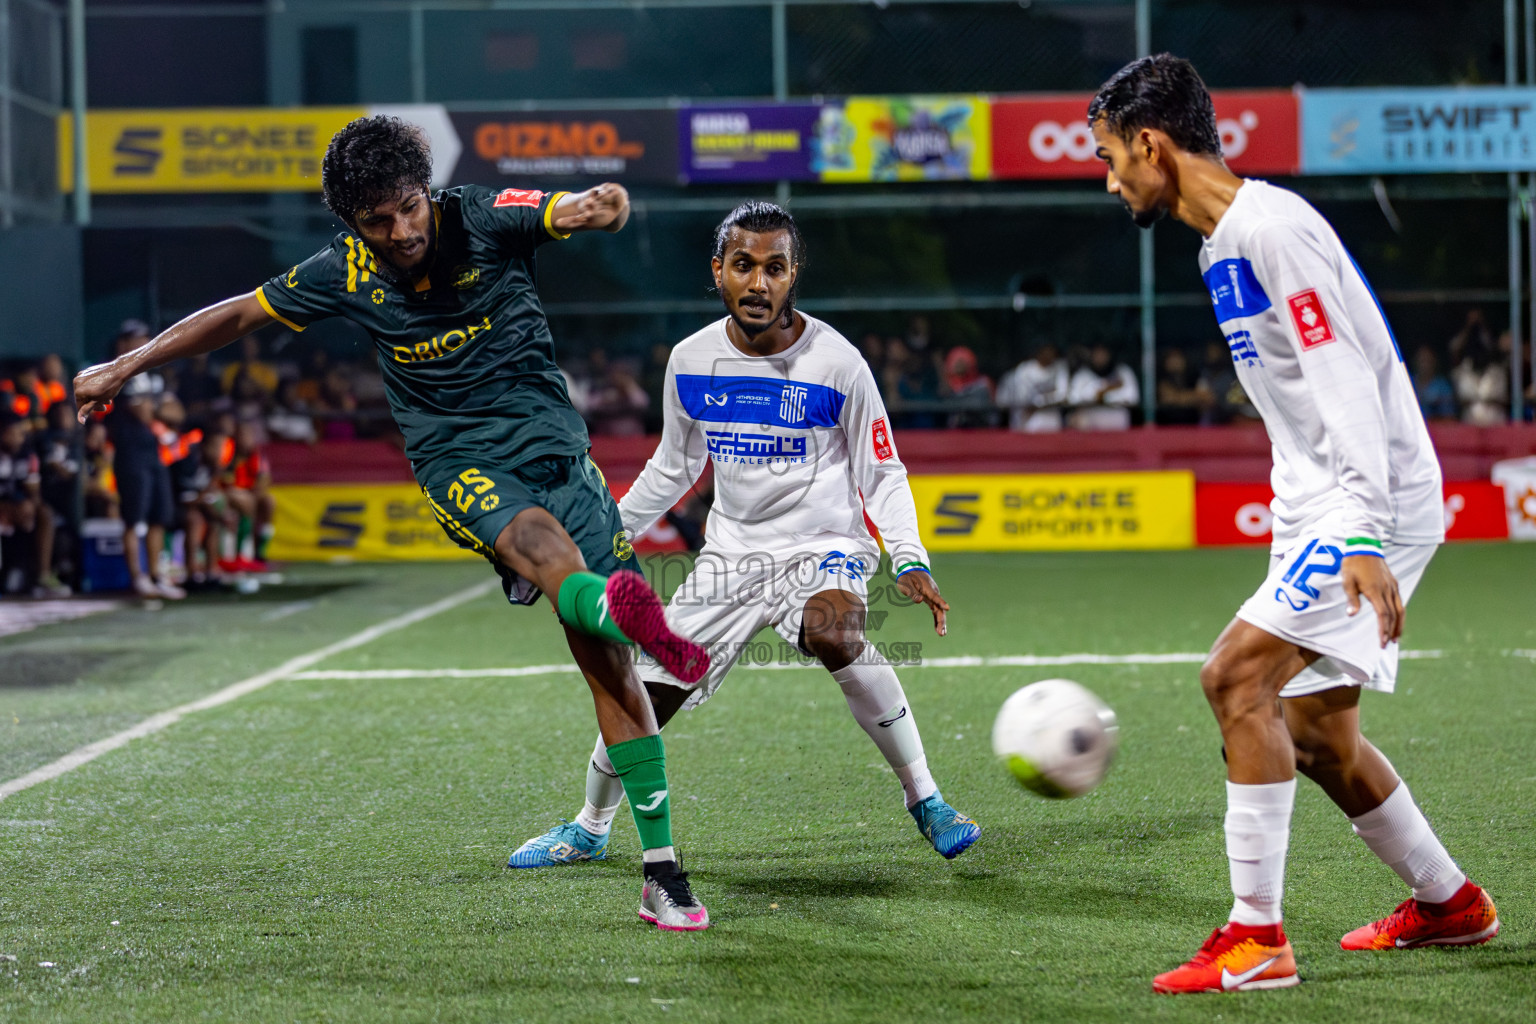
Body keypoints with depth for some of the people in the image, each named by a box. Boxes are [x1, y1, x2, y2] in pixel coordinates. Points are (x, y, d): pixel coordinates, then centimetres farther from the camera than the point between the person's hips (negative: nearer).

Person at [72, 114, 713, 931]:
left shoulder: (483, 217, -6)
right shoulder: (345, 272, -1)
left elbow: (576, 211, -21)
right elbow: (241, 315, 12)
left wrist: (603, 205, -47)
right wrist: (125, 368, 17)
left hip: (550, 441, 1)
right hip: (455, 460, 0)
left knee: (606, 659, -7)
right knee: (536, 541, -38)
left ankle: (661, 873, -4)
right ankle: (623, 610, -73)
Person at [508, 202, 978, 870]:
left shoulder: (836, 363, -13)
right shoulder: (691, 361, -2)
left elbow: (882, 476, -4)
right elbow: (673, 468, 16)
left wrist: (910, 563, -18)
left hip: (823, 545, -4)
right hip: (730, 554, 4)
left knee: (835, 636, -37)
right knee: (646, 695, 2)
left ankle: (924, 799, -22)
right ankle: (590, 829, 30)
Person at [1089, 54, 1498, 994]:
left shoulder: (1273, 227, -16)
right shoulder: (1226, 244, 15)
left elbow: (1346, 383, -22)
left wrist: (1364, 536, -29)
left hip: (1372, 504, -10)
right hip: (1324, 510, 10)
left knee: (1236, 674, -19)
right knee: (1316, 736, 13)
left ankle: (1256, 939, -18)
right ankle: (1450, 905, 30)